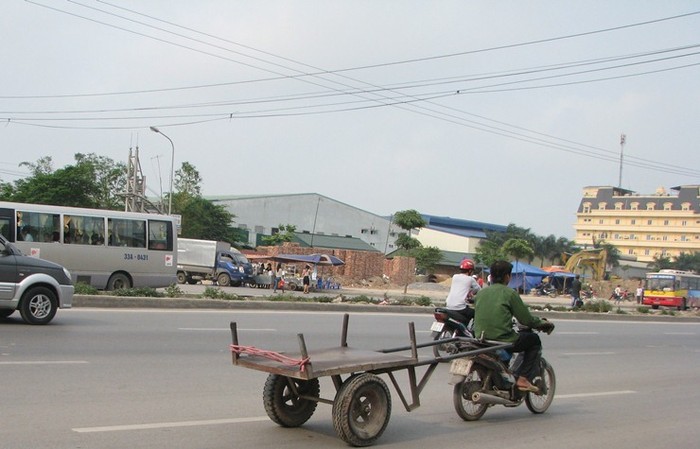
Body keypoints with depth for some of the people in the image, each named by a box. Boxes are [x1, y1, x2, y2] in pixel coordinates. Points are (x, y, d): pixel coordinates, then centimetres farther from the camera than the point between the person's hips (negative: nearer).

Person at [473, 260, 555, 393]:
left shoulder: (481, 293, 12)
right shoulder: (509, 293, -5)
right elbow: (526, 319, -4)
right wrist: (542, 323, 16)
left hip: (480, 339, 7)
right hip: (503, 340, -7)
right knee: (534, 340, 17)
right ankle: (523, 378, 6)